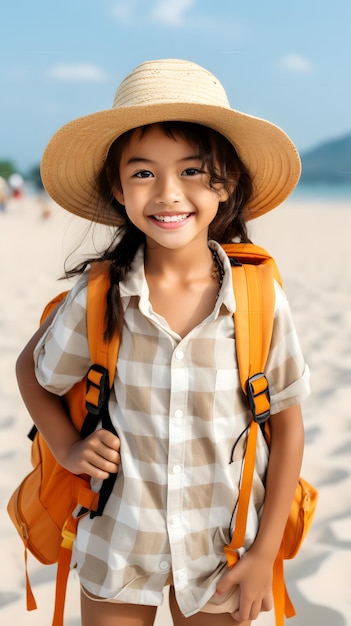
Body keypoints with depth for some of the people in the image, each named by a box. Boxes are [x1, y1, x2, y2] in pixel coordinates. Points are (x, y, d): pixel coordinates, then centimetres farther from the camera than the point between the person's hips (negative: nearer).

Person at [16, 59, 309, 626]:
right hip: (116, 545, 1)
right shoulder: (98, 297, -15)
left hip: (221, 552, 0)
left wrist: (265, 553, -4)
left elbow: (287, 423, -5)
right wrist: (67, 448, -8)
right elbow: (32, 369, 4)